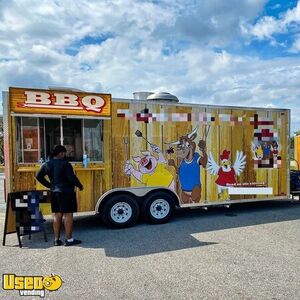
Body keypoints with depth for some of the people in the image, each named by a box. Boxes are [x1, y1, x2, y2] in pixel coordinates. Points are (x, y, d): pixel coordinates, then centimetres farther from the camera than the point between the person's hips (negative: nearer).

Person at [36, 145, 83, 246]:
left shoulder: (47, 164, 7)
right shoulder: (65, 164, -15)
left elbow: (38, 176, 14)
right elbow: (72, 178, -19)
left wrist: (49, 185, 19)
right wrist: (80, 186, -3)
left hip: (54, 193, 7)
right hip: (66, 192, -7)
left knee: (57, 215, 13)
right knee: (68, 215, -1)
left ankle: (57, 239, 19)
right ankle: (69, 239, 4)